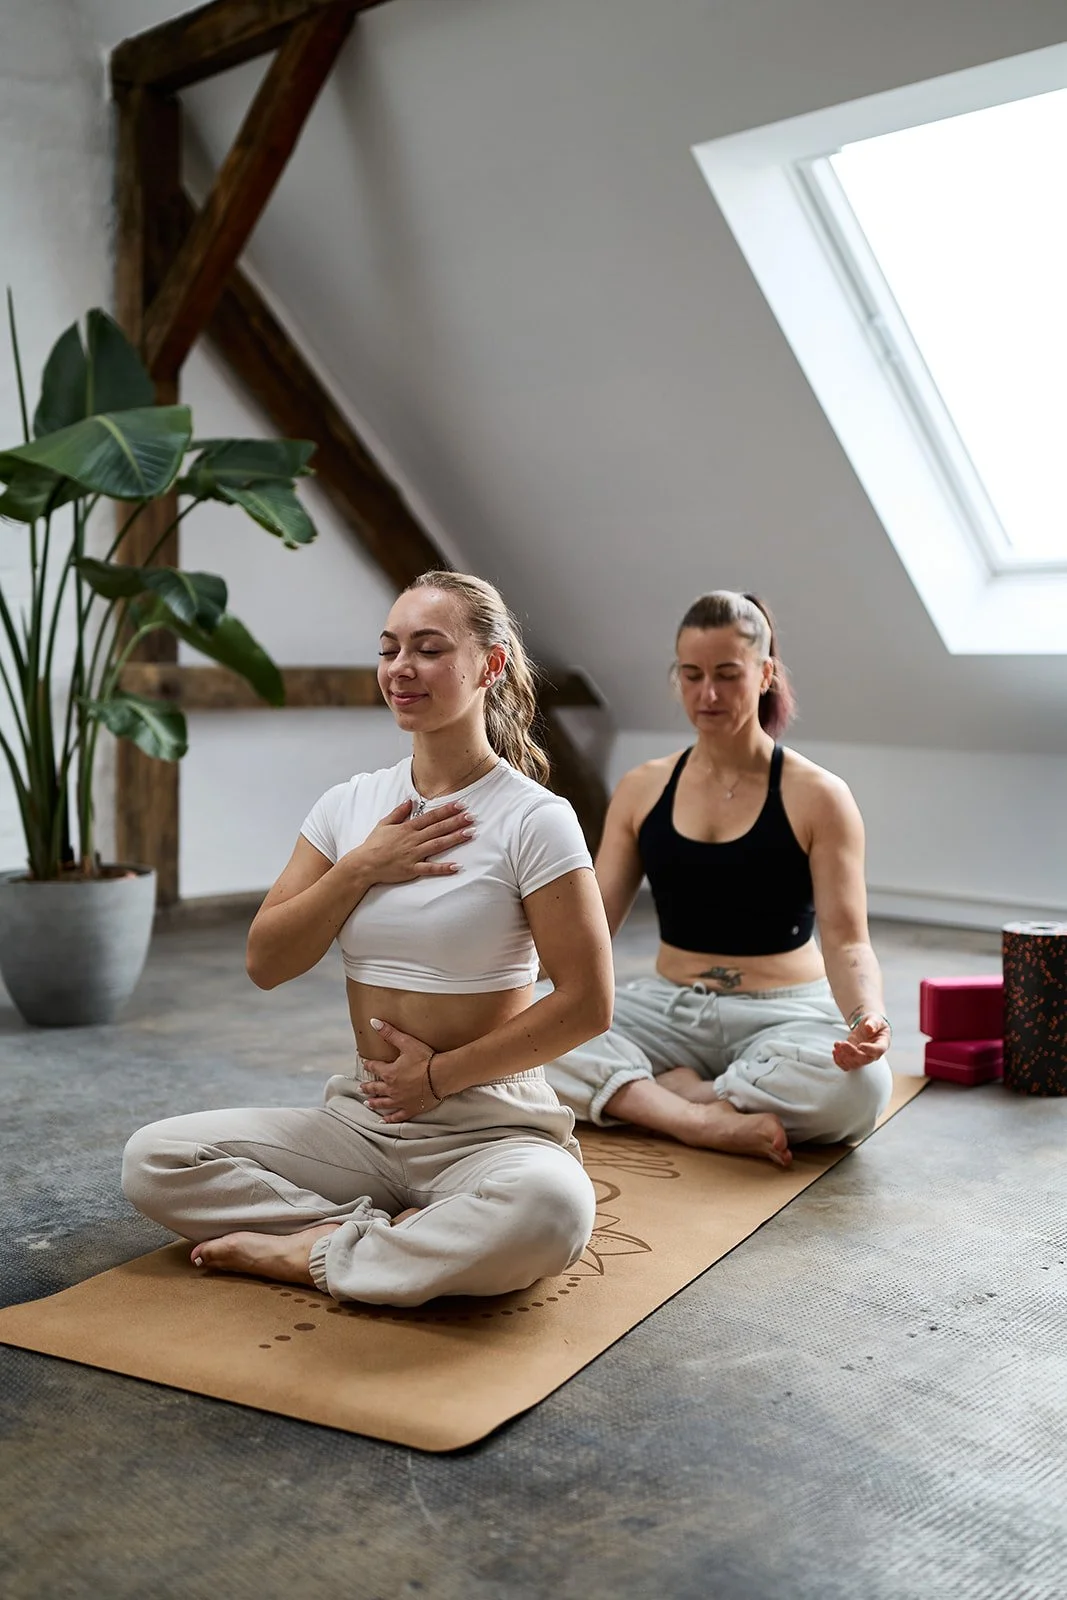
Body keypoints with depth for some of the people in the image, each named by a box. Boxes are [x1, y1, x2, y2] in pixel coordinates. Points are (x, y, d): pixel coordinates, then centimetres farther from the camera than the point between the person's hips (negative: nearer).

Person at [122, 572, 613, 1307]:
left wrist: (441, 1074, -9)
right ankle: (388, 1235, -12)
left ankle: (311, 1254, -16)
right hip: (361, 1118, 4)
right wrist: (360, 869, -10)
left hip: (488, 1127, -4)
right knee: (153, 1160, -11)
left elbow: (587, 1004, -12)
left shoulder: (534, 819, -10)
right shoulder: (351, 805, 5)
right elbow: (266, 963, 3)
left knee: (550, 1210, -38)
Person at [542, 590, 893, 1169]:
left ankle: (647, 1091, -21)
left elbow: (846, 941, -10)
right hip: (667, 1008, 2)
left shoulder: (816, 797, -5)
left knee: (857, 1087, -36)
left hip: (781, 1013, -2)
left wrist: (866, 1016, -32)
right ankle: (701, 1120, -28)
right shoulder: (643, 789, 5)